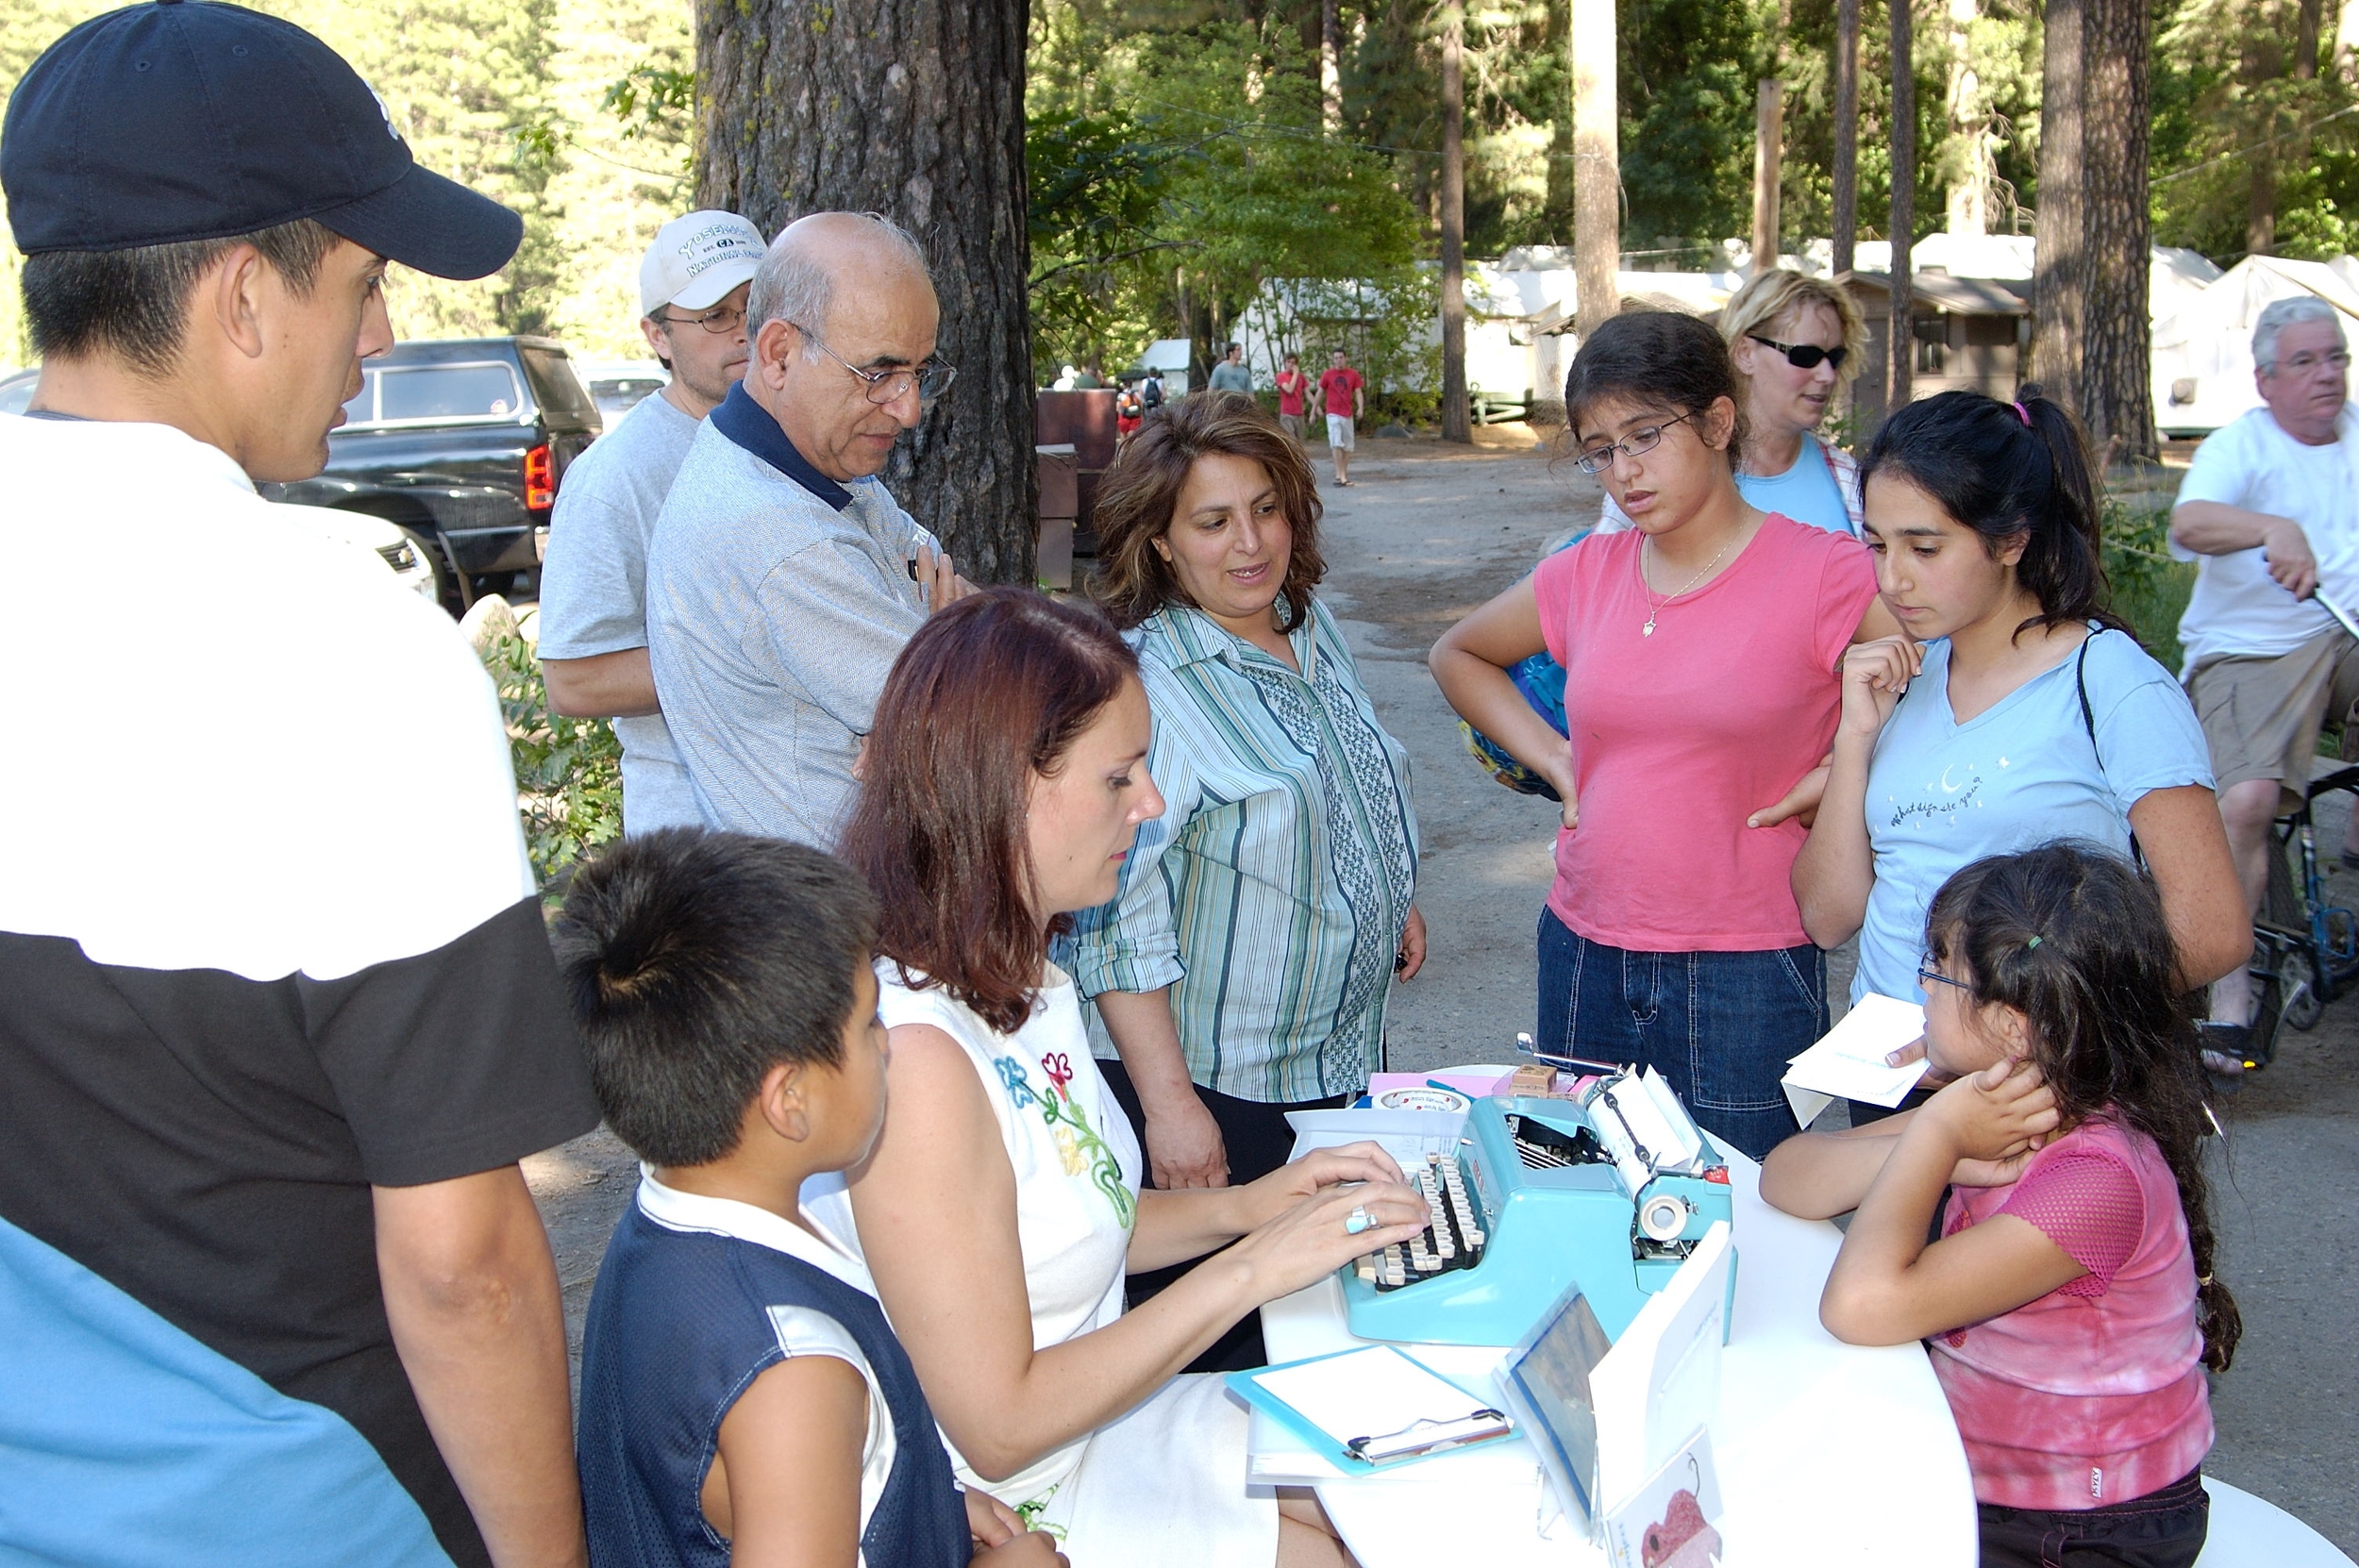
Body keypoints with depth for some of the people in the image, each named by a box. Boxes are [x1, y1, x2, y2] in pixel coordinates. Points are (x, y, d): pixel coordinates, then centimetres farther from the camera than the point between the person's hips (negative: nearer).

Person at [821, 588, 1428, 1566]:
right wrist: (1250, 1268, -22)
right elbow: (999, 1427, -26)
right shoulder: (915, 1055, -30)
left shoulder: (1022, 976, 1)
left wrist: (1241, 1208, -3)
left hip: (1100, 1414, 9)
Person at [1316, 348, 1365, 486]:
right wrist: (1318, 407, 15)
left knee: (1348, 446, 7)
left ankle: (1344, 474, 18)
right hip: (1333, 413, -3)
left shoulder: (1353, 374, 4)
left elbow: (1358, 392, 2)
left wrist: (1361, 407, -14)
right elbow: (1320, 391, 10)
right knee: (1336, 444, -13)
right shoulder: (1327, 374, 0)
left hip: (1348, 414, 3)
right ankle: (1340, 475, -14)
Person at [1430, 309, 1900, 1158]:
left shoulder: (1824, 573, -10)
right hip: (1583, 960, 5)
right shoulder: (1586, 576, 4)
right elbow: (1458, 654, 21)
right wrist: (1553, 757, 9)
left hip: (1746, 978, -4)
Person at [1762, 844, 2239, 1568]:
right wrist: (1941, 1149, -21)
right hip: (1973, 1480, 7)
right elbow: (1786, 1176, -5)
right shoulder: (2004, 1116, -2)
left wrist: (1935, 1134, -25)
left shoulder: (2096, 1177, -27)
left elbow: (1864, 1304, -37)